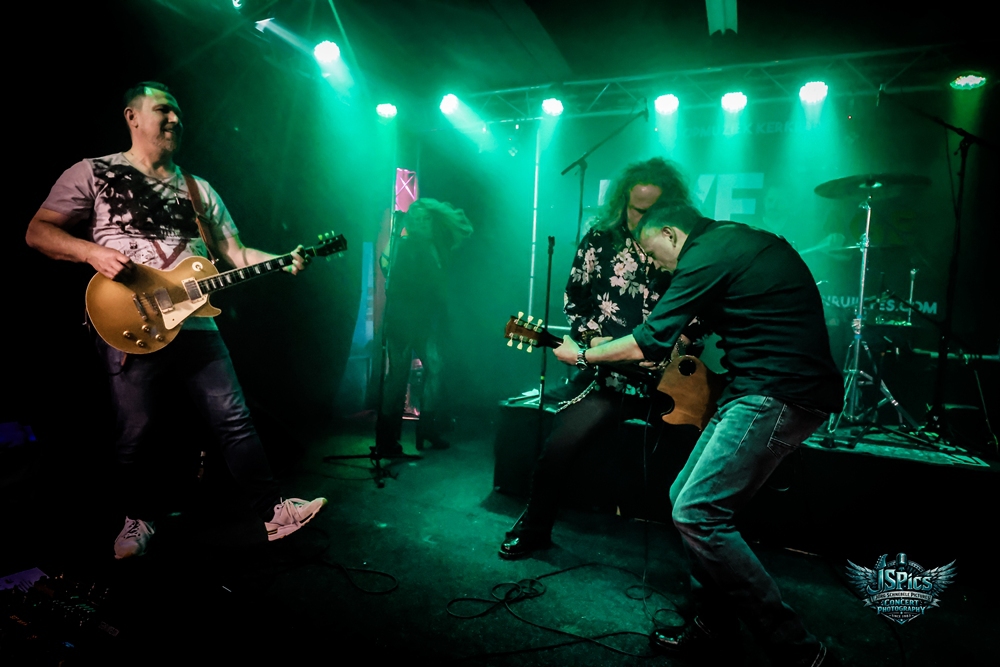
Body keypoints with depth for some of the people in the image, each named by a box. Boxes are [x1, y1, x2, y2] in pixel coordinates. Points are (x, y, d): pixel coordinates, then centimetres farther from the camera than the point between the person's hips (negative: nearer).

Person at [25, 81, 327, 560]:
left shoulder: (199, 190, 19)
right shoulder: (94, 174, 7)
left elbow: (234, 253, 14)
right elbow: (38, 231, 3)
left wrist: (282, 263, -3)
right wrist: (93, 251, -17)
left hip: (194, 323, 3)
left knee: (234, 419, 0)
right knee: (137, 431, 1)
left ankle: (273, 511, 6)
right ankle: (139, 519, 25)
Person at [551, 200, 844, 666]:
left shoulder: (707, 255, -12)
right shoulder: (750, 240, 19)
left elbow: (652, 340, -14)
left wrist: (581, 354, 0)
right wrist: (695, 331, 19)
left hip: (779, 396, -10)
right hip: (773, 387, 10)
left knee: (696, 515, -13)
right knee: (687, 498, 10)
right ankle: (714, 624, 21)